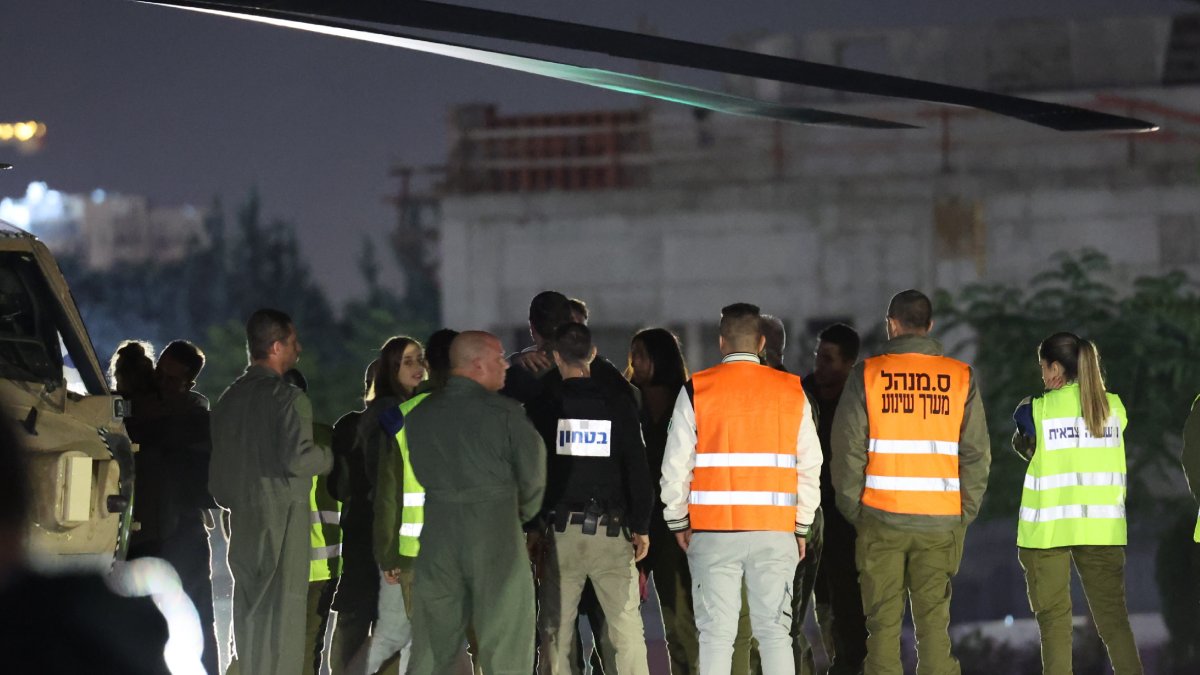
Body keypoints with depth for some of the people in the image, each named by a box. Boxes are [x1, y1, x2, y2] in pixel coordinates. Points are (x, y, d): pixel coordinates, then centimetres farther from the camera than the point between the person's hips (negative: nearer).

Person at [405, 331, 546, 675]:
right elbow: (534, 476, -4)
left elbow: (423, 474, 6)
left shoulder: (419, 415, 3)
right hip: (497, 538, -4)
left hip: (439, 539, 4)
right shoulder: (506, 413, -9)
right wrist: (521, 514, 16)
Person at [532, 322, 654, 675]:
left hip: (560, 530, 0)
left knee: (556, 627, 5)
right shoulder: (619, 404, 0)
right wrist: (641, 527, 7)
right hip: (611, 530, 0)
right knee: (627, 625, 0)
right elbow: (638, 470, 1)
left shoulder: (544, 408, -1)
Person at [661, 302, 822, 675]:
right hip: (775, 532, 1)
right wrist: (801, 527, 15)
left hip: (713, 529, -1)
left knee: (716, 633, 1)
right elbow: (809, 466, 7)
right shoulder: (792, 392, 4)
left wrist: (678, 522, 12)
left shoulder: (697, 390, -1)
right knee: (775, 632, 5)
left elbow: (676, 465, 1)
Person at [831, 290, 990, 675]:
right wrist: (964, 513, 9)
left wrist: (852, 509, 6)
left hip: (881, 517, -1)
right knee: (934, 622, 5)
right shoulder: (961, 378, 3)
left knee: (883, 623, 4)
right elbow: (977, 454, 2)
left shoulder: (867, 375, -2)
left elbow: (847, 451, -3)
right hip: (940, 522, 1)